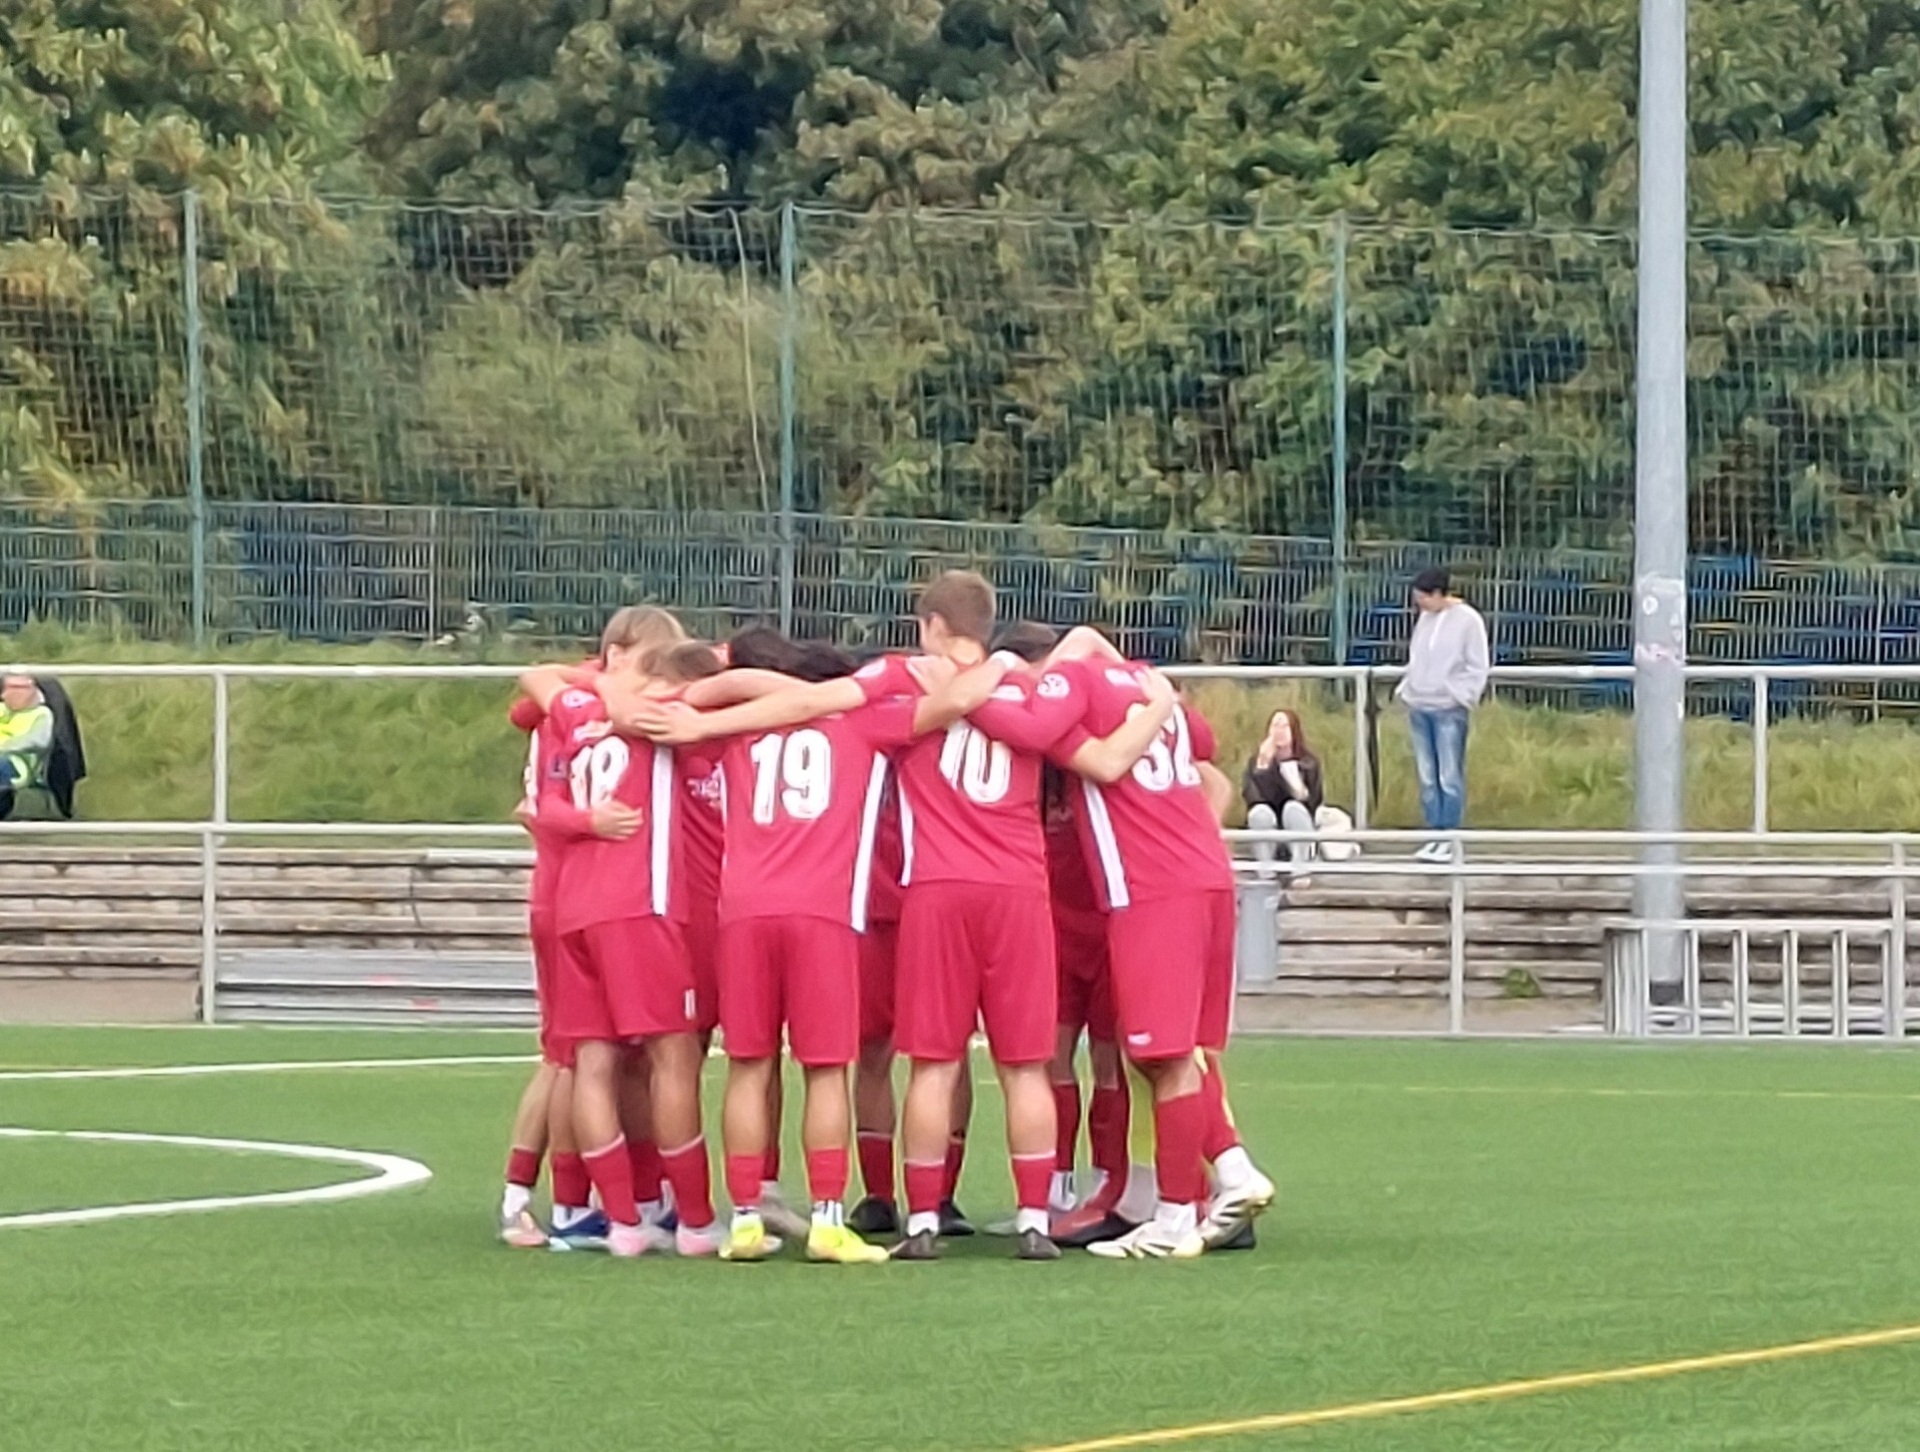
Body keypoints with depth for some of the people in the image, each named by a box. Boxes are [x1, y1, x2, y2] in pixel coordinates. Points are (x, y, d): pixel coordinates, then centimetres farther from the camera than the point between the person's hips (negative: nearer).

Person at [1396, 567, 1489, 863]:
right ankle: (1435, 835, 12)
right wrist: (1406, 689, 9)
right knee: (1427, 777, 7)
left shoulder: (1468, 620, -6)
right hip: (1419, 708, 6)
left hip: (1449, 710, -6)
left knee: (1450, 778, -6)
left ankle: (1450, 838, -2)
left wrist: (1461, 697, -12)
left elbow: (1477, 668, -5)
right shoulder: (1425, 619, 13)